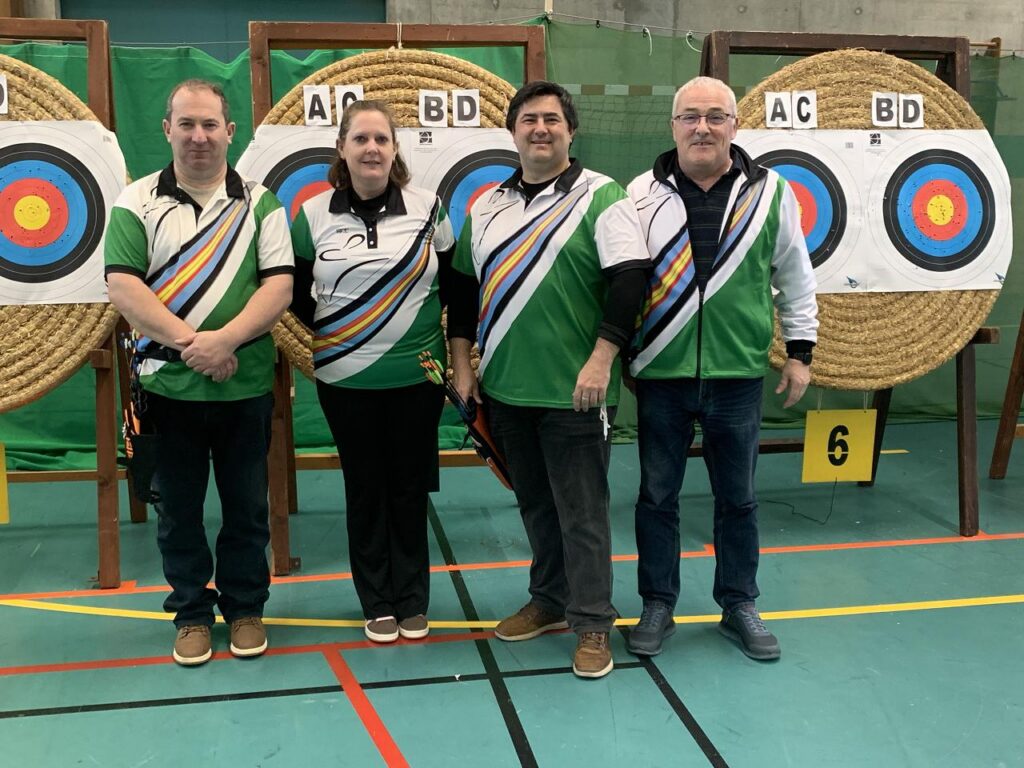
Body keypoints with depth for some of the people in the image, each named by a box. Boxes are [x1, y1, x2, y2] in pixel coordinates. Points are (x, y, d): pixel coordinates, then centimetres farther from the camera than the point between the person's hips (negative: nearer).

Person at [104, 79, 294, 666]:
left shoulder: (259, 203, 3)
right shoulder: (138, 203, 2)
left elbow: (279, 285, -6)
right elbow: (122, 285, -7)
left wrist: (224, 339, -19)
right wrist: (187, 342, -17)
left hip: (246, 386, 0)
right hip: (168, 385, 0)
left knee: (247, 506, 11)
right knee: (179, 508, 11)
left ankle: (246, 608, 28)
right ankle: (192, 613, 28)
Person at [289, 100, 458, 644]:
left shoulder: (427, 208, 1)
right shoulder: (313, 215, 0)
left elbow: (457, 286, 8)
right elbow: (295, 294, 9)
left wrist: (456, 343, 4)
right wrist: (328, 334, 4)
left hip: (417, 376, 0)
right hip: (345, 380, 0)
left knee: (410, 487, 7)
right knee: (365, 488, 8)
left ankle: (413, 602, 22)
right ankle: (378, 604, 22)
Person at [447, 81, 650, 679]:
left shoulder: (601, 197, -6)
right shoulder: (487, 208, 12)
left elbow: (631, 277, -14)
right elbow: (464, 285, 17)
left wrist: (601, 359, -19)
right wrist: (462, 362, 12)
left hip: (574, 390, -6)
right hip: (505, 388, 6)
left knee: (581, 509, 1)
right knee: (535, 504, 17)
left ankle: (592, 623, 13)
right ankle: (550, 601, 32)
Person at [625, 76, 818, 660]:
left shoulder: (770, 193, 2)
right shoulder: (642, 194, 0)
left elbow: (796, 278, 9)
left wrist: (801, 350, 8)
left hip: (738, 374, 1)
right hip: (660, 373, 0)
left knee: (738, 498, 12)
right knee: (657, 495, 9)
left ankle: (740, 606, 28)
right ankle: (658, 606, 25)